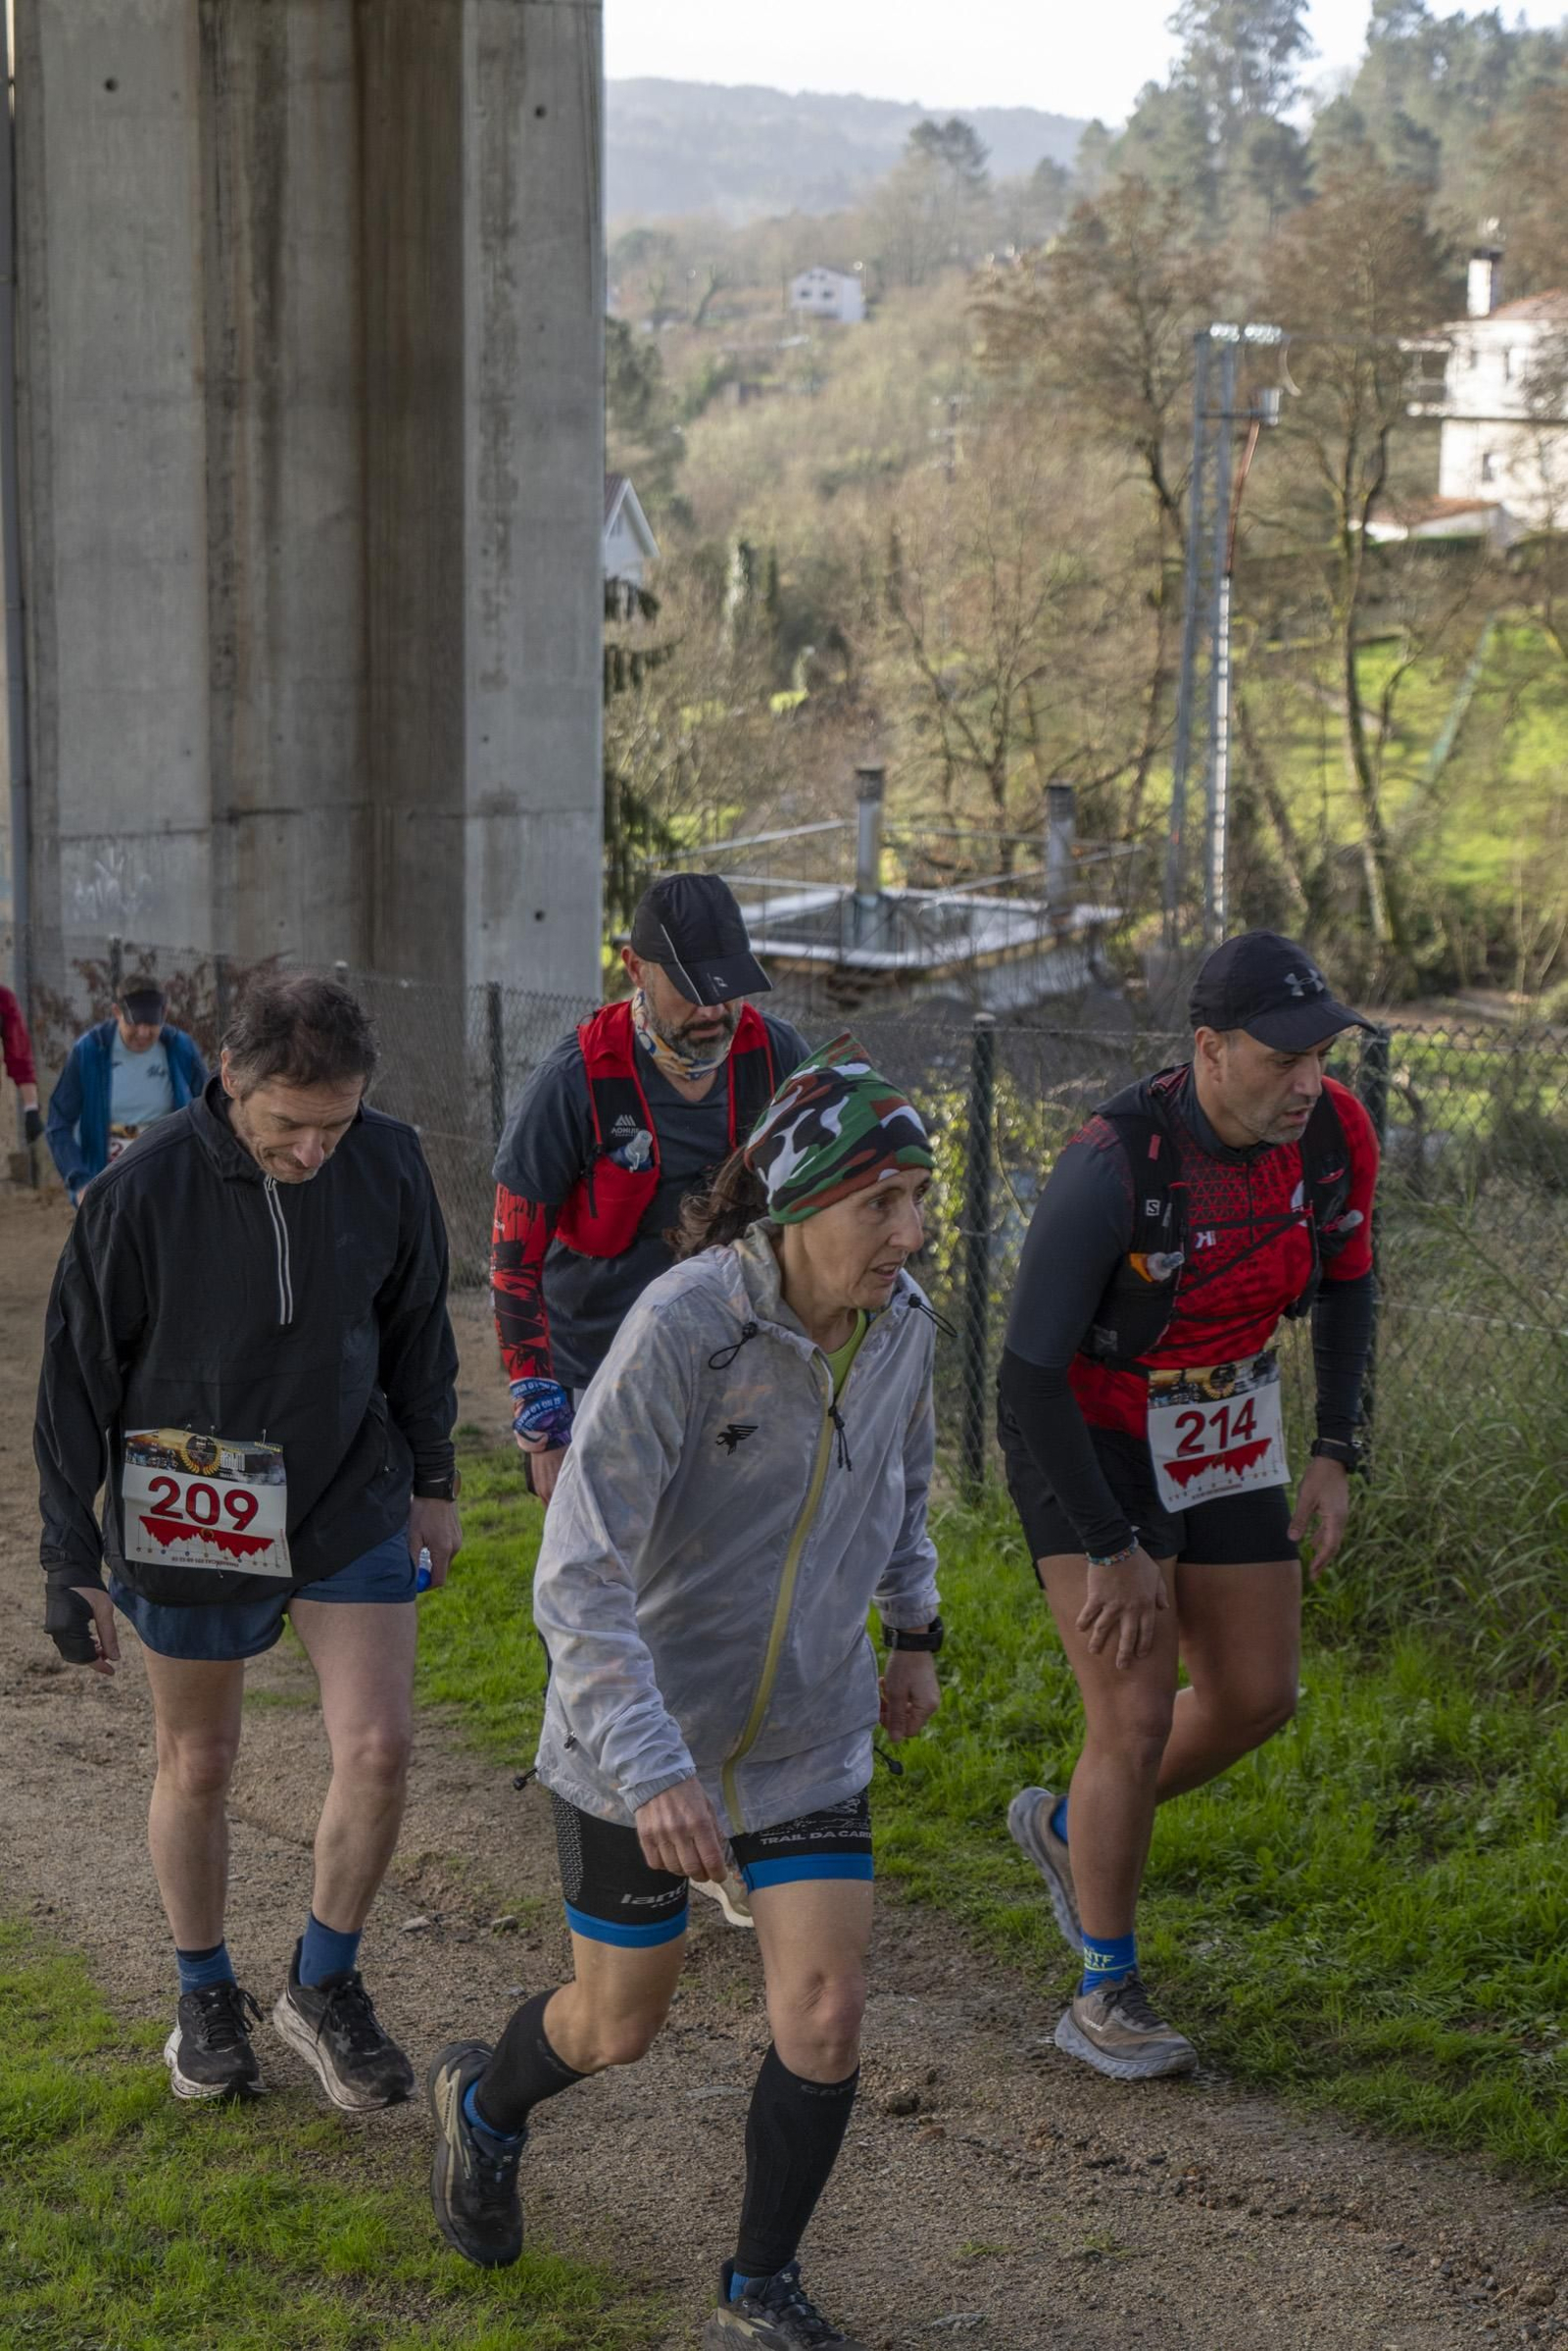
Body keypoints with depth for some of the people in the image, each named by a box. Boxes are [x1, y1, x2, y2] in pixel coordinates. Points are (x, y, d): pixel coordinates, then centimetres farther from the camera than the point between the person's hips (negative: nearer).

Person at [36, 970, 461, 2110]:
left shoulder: (389, 1166, -12)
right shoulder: (141, 1194, -20)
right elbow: (76, 1385, -11)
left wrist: (432, 1480, 13)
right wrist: (72, 1566, -8)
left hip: (351, 1506, 2)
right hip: (191, 1523, -2)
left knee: (379, 1750, -6)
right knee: (198, 1767, 12)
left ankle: (325, 1986, 17)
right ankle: (206, 1995, 34)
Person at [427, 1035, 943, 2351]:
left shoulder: (901, 1322, -7)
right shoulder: (681, 1327, -27)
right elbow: (580, 1577, -30)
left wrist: (915, 1629, 18)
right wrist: (652, 1769, -38)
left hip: (809, 1736, 4)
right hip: (639, 1740, -4)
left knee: (827, 2015, -5)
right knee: (617, 2029, 12)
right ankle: (485, 2106, 48)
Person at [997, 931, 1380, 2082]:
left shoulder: (1336, 1134, -15)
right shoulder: (1112, 1165, -32)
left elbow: (1346, 1282, 6)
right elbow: (1031, 1370, -26)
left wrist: (1335, 1459, -1)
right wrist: (1110, 1552, -22)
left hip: (1222, 1437, 6)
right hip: (1086, 1440, -6)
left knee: (1257, 1697, 10)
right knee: (1137, 1721, -10)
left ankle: (1070, 1828, 37)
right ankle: (1107, 1997, 10)